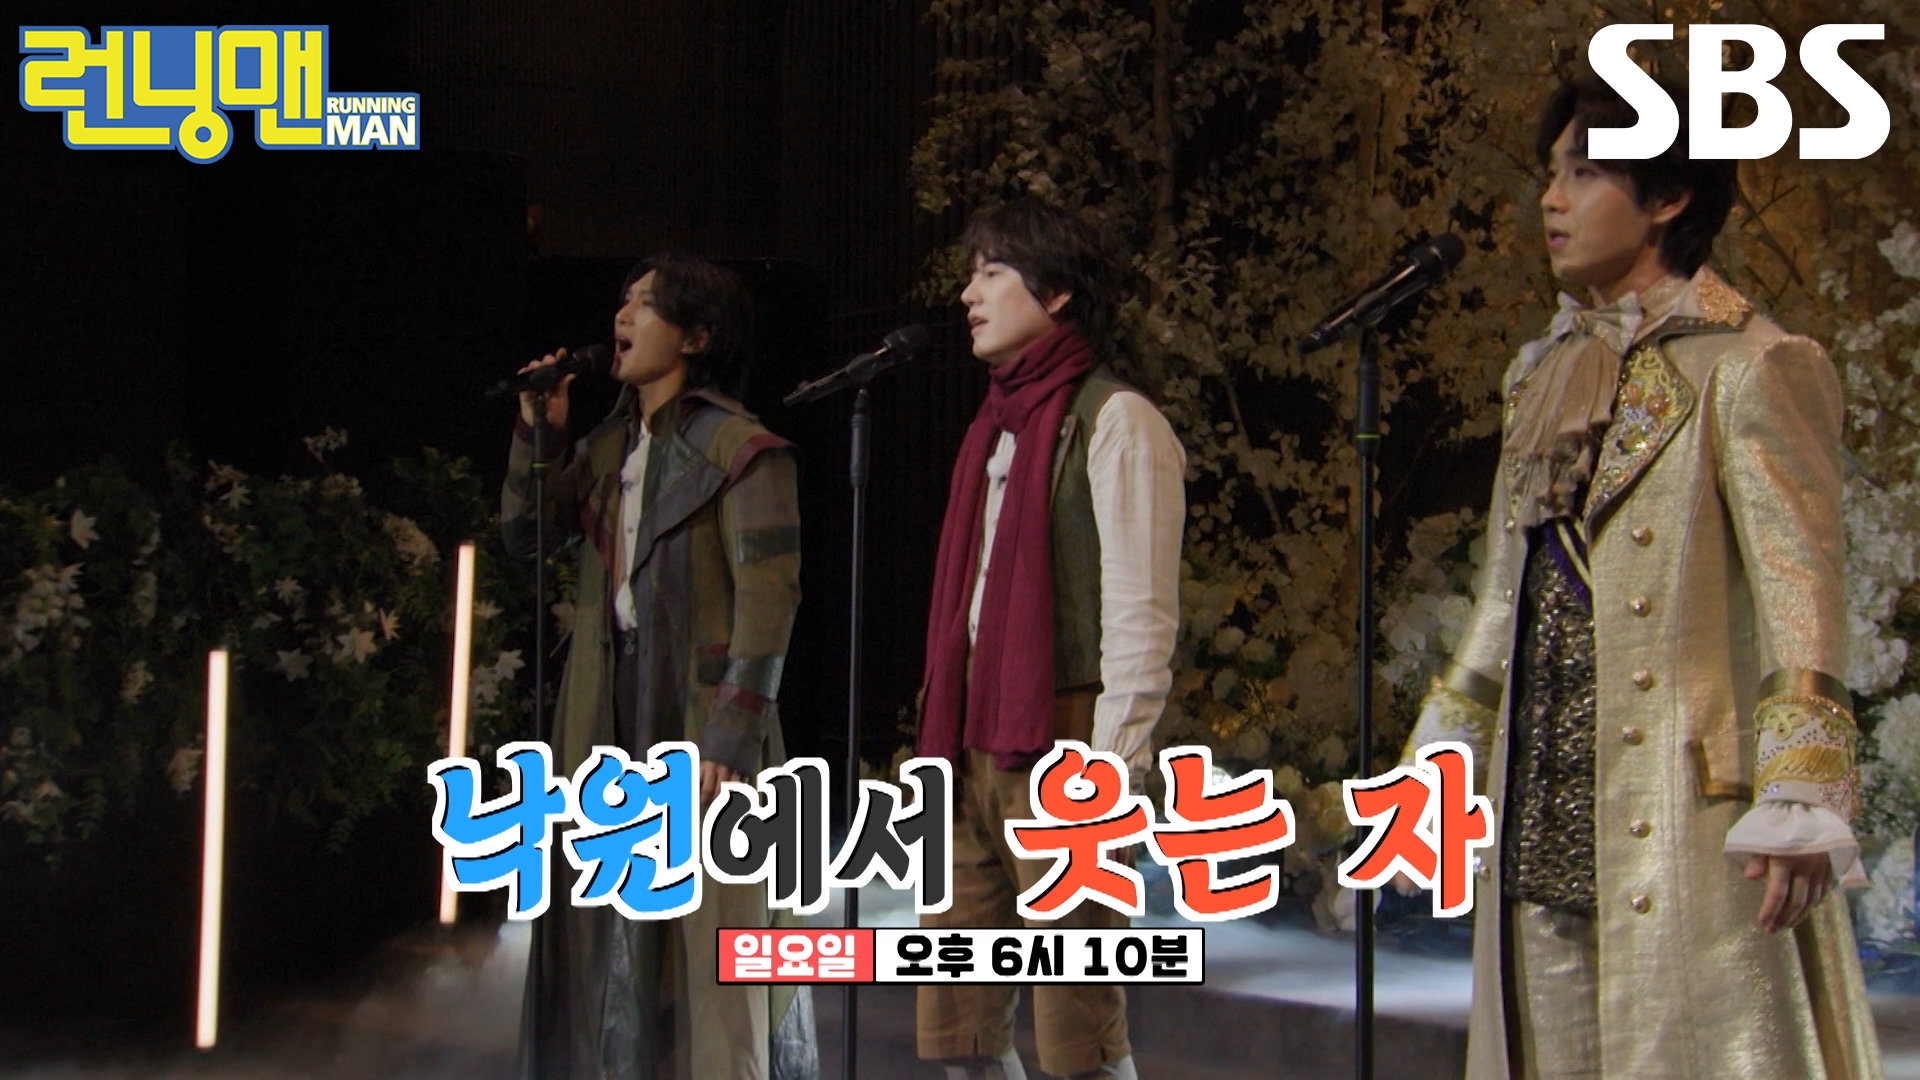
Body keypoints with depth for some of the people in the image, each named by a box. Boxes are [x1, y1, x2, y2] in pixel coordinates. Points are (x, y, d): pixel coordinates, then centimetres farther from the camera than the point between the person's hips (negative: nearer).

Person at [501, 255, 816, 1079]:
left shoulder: (739, 449, -8)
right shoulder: (609, 447, 15)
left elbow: (769, 591, -15)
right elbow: (523, 533, 22)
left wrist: (733, 732, -22)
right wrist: (536, 431, 7)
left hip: (697, 710, -7)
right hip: (610, 717, 7)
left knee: (709, 933, -6)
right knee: (607, 933, 10)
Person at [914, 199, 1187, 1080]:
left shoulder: (1114, 422, -6)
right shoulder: (998, 427, 19)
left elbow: (1142, 618, -13)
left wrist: (1107, 777, -19)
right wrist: (945, 746, 15)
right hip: (975, 755, 8)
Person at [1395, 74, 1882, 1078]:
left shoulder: (1751, 367, -6)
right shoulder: (1546, 374, 17)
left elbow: (1801, 592, -14)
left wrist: (1799, 805, -22)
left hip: (1689, 826, -7)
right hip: (1545, 820, 7)